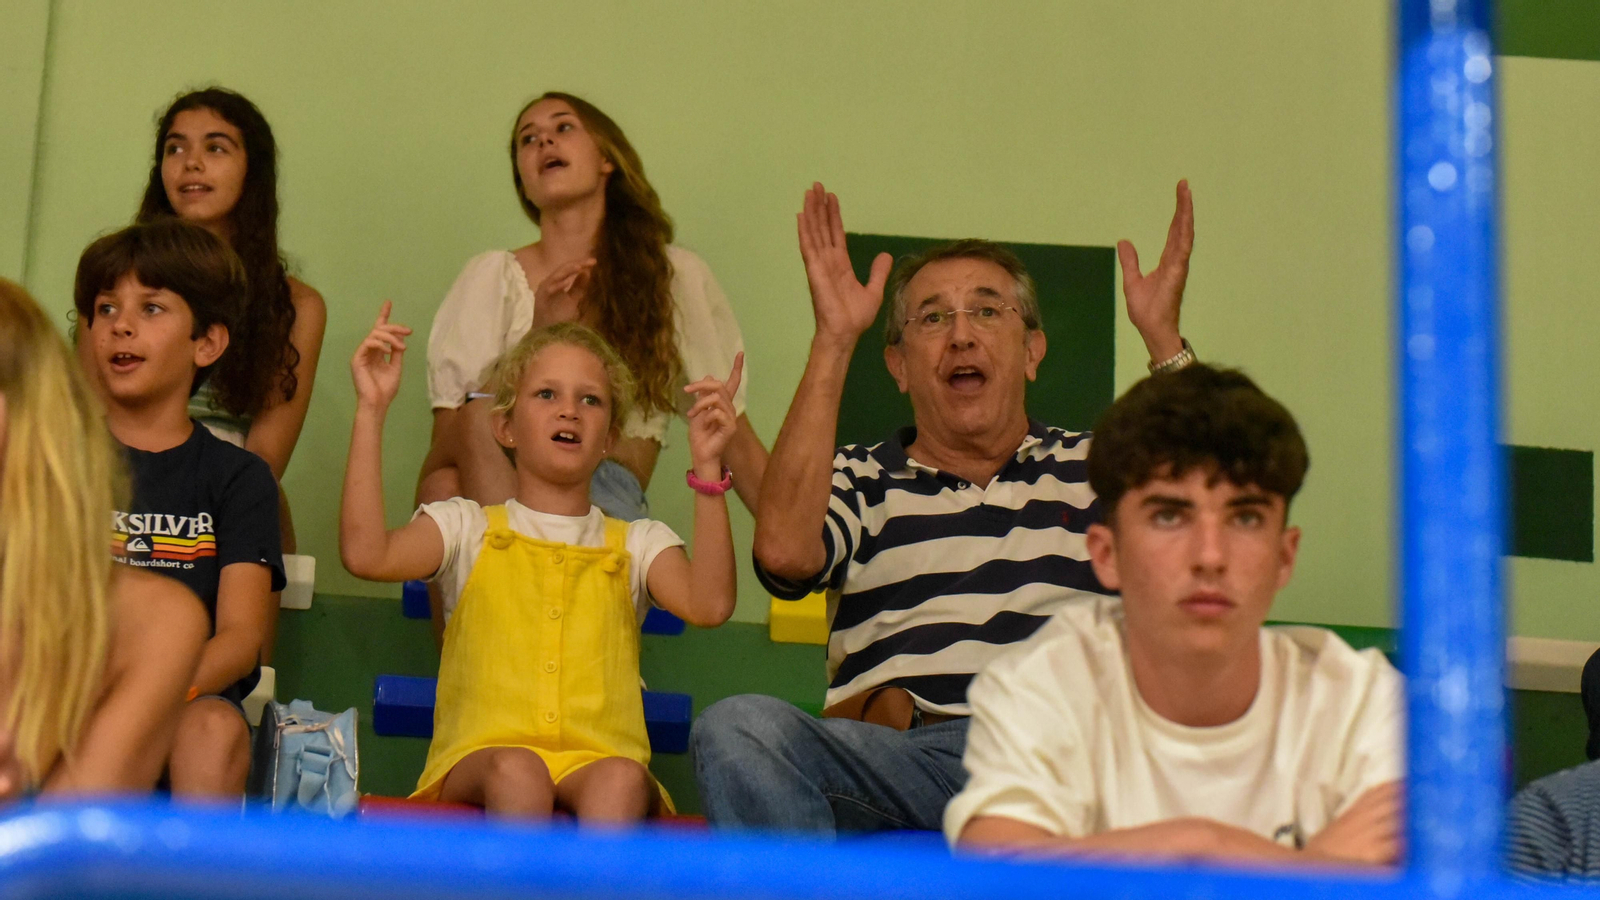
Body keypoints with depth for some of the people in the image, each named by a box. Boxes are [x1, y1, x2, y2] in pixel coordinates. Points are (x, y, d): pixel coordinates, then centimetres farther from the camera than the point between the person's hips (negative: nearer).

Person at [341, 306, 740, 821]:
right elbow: (365, 555, -3)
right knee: (516, 771, -37)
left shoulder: (638, 543, 21)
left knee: (622, 781, -35)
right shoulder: (466, 527, 18)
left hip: (597, 763, 1)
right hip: (479, 761, -1)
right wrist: (371, 411, -3)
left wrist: (707, 465, -6)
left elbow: (709, 604, -1)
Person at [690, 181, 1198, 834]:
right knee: (737, 727, -31)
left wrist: (1163, 337, 1)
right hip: (897, 755, 0)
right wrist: (832, 341, -2)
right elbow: (784, 551, -4)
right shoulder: (860, 480, 21)